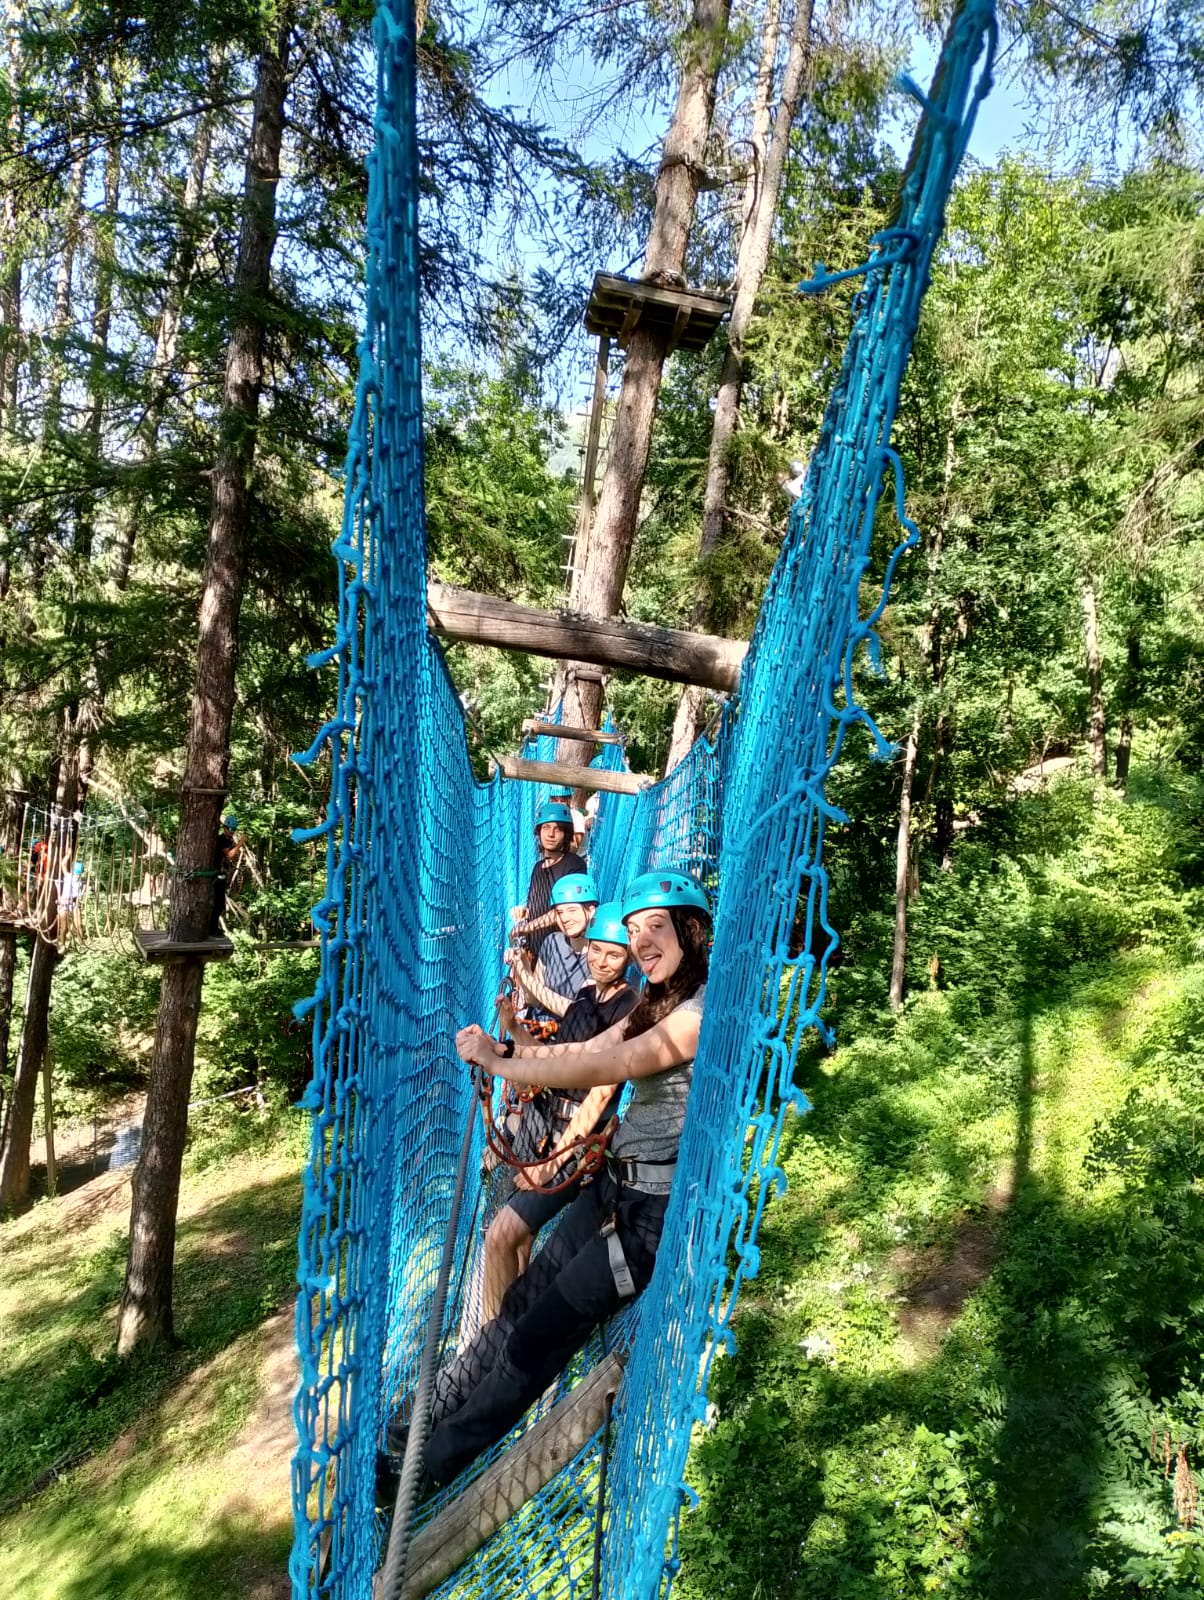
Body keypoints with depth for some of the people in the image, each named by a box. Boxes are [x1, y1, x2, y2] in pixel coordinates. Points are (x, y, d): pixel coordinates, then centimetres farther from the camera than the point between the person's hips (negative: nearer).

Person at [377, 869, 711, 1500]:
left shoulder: (708, 1007, -20)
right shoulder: (658, 1001, 11)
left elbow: (613, 1065, -27)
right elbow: (586, 1050, 3)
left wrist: (499, 1063, -24)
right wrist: (504, 1048, -12)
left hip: (655, 1209, -8)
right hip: (615, 1183, 8)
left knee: (539, 1338, 0)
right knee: (520, 1303, 9)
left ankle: (425, 1469, 13)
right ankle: (422, 1420, 23)